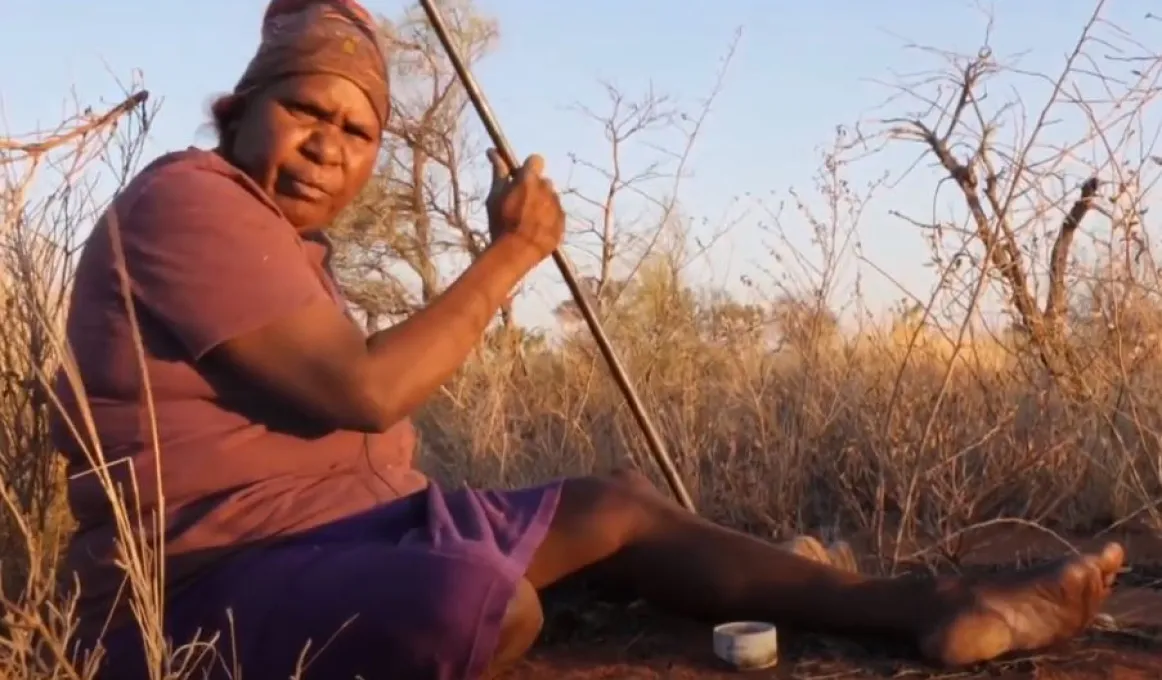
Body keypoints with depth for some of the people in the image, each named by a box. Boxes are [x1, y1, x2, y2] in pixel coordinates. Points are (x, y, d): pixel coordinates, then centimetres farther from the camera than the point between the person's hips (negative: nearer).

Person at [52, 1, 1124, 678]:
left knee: (614, 507, 6)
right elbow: (363, 391, -21)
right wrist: (513, 252, -12)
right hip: (221, 589, -9)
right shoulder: (190, 200, -14)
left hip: (342, 531, 10)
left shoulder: (283, 239, 16)